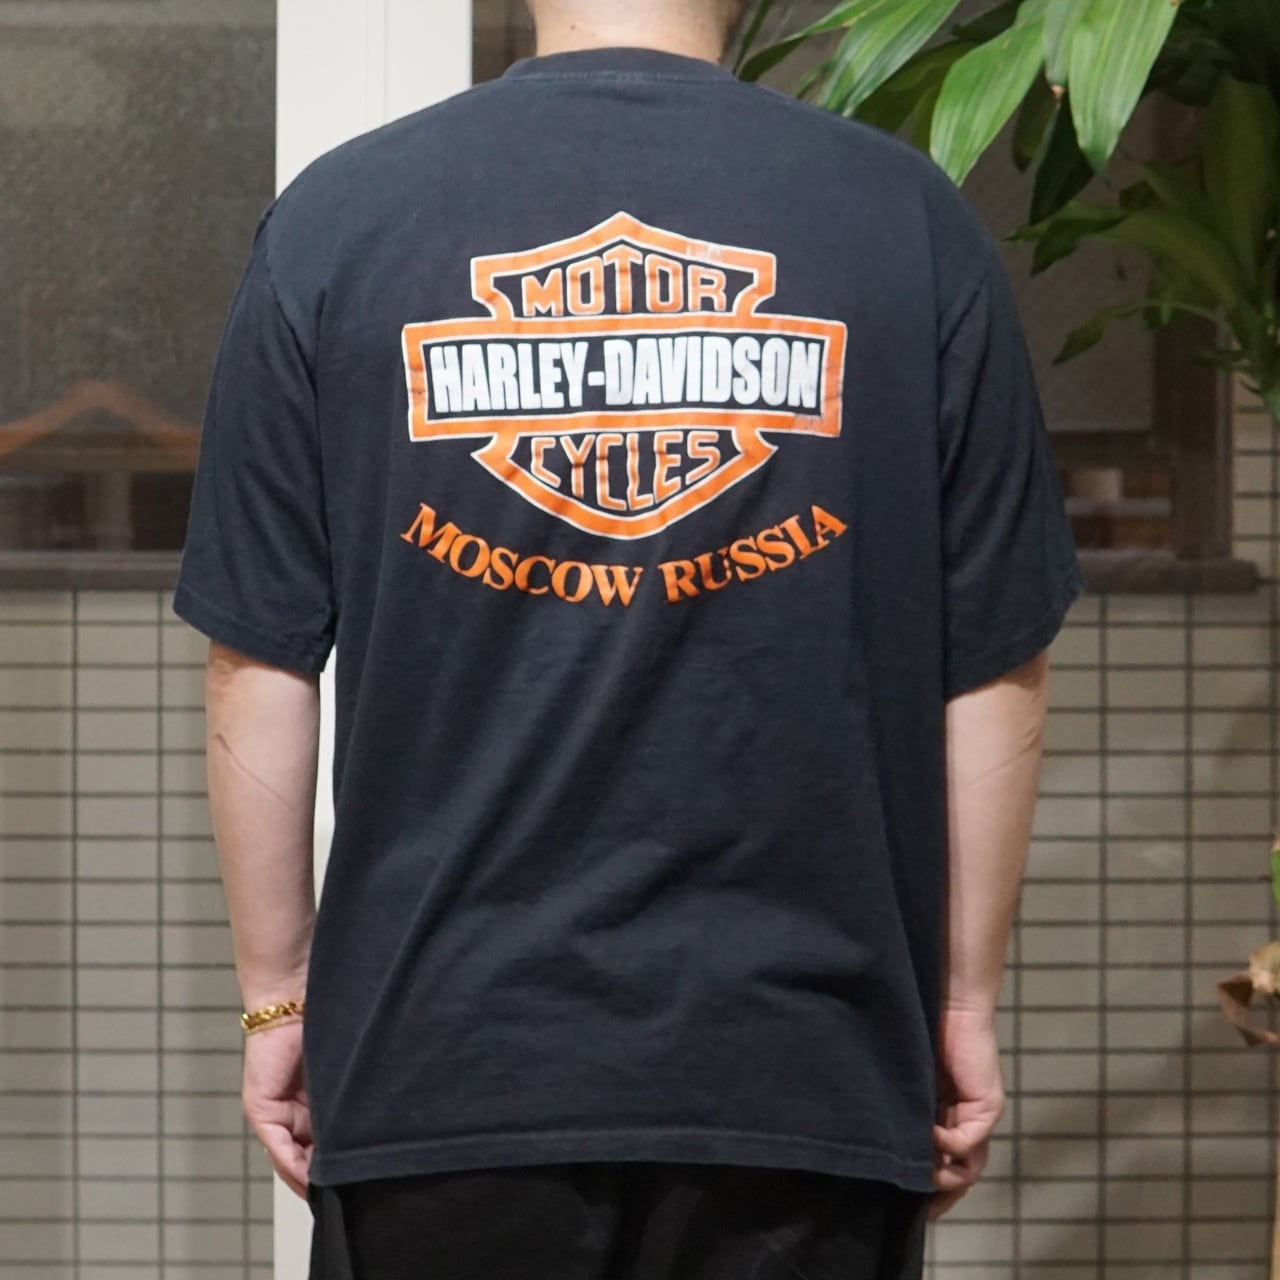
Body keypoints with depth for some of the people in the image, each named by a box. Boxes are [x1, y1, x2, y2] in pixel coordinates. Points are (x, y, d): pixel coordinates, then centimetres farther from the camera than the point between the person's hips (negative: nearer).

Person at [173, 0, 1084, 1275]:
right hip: (802, 1064, 0)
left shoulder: (335, 217, 1)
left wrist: (277, 990, 11)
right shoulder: (911, 219, 0)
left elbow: (261, 668, 1)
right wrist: (964, 1001, 12)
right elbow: (992, 673, 2)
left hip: (443, 1062, 0)